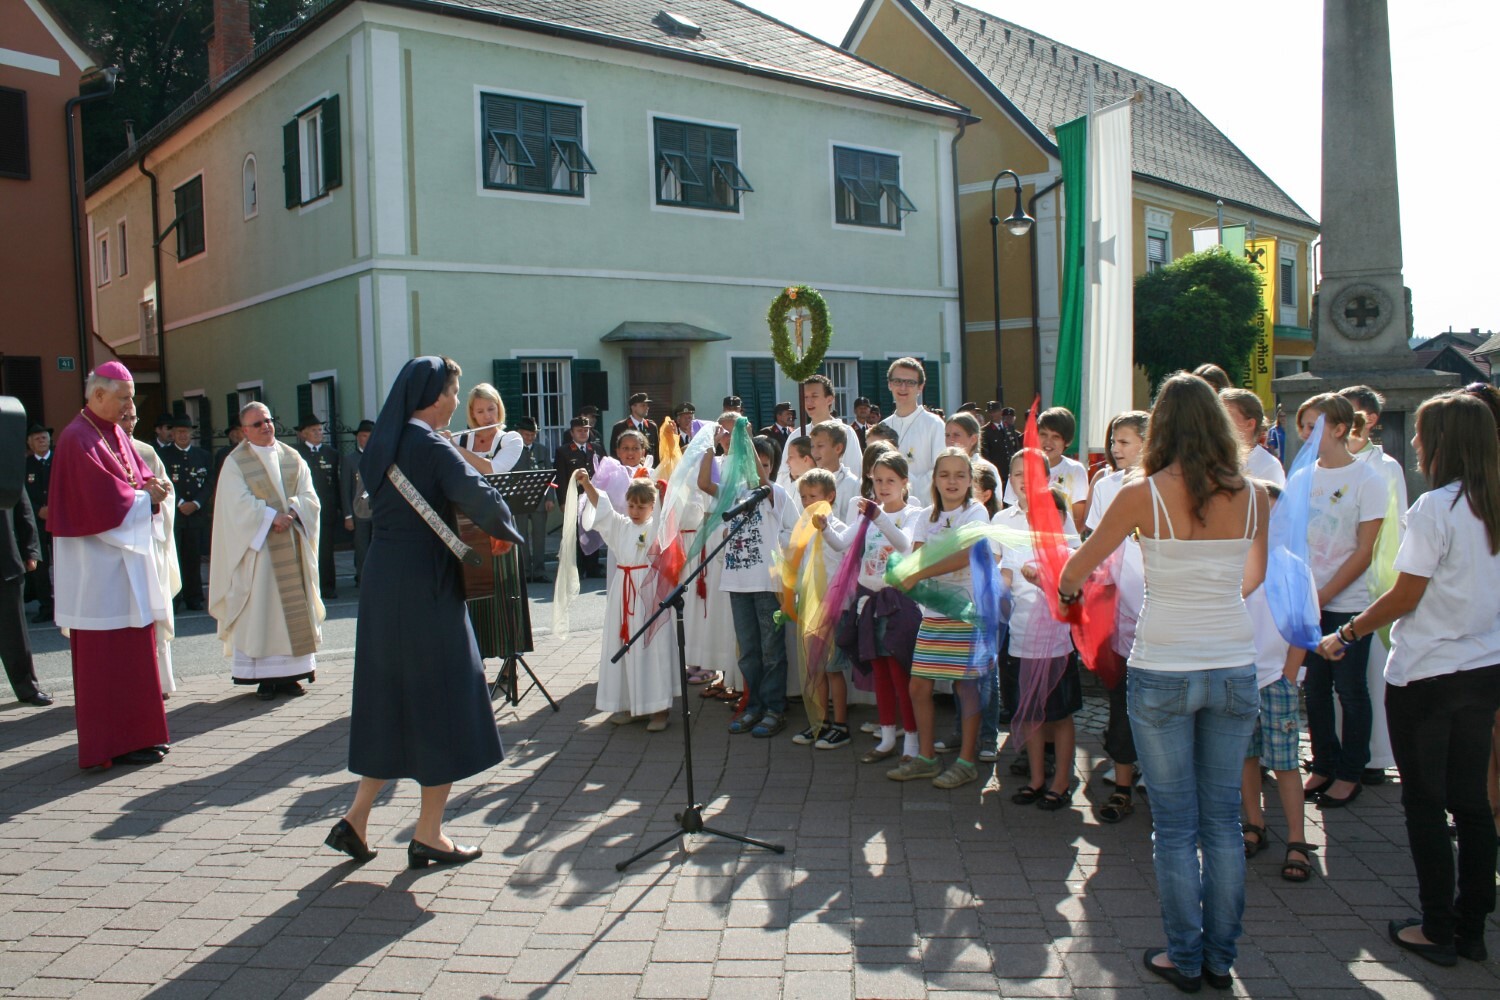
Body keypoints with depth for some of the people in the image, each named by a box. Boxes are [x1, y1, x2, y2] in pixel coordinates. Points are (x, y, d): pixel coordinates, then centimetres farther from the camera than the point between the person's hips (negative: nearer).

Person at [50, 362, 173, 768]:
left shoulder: (116, 434, 13)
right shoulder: (79, 439, -14)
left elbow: (138, 476, 15)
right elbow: (104, 499, -21)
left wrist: (154, 487, -6)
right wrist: (146, 498, -8)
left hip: (125, 555, 9)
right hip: (100, 562, -9)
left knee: (131, 649, 12)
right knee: (108, 653, -4)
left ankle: (136, 734, 19)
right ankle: (116, 744, 3)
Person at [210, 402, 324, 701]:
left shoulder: (293, 458, 10)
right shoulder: (235, 463, 0)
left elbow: (309, 497, 3)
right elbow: (240, 505, -10)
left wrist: (291, 512, -15)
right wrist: (272, 517, -19)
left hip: (293, 546, 4)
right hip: (257, 547, -4)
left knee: (294, 606, 4)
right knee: (260, 608, -3)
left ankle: (291, 673, 9)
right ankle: (265, 676, 1)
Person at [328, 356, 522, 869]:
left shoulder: (382, 445, 10)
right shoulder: (431, 445, -14)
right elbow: (477, 497, -26)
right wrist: (507, 531, -9)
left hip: (382, 581, 8)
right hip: (426, 585, -8)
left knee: (389, 693, 17)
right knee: (443, 696, 3)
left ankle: (356, 819, 17)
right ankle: (428, 835, 11)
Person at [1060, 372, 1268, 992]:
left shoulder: (1143, 495, -12)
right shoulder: (1253, 496, -1)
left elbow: (1076, 570, 1)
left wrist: (1068, 588, 24)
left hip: (1163, 671, -3)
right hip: (1234, 668, 3)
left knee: (1175, 824, 8)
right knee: (1223, 820, 14)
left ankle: (1185, 958, 19)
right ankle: (1220, 958, 25)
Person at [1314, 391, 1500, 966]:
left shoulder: (1435, 508, -17)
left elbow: (1404, 597, -15)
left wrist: (1345, 635, -4)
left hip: (1426, 675, -7)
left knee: (1425, 805, 5)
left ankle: (1438, 930, 13)